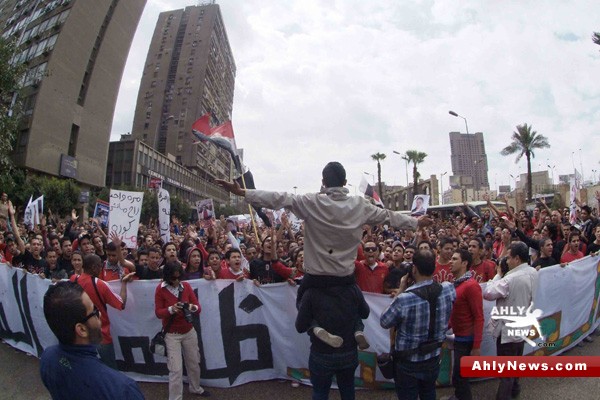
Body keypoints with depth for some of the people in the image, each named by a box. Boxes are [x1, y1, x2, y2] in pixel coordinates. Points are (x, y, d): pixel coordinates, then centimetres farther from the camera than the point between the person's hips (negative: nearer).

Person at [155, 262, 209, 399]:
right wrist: (171, 309, -30)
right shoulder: (160, 289, -12)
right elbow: (158, 313, -11)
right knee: (176, 369, -4)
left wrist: (193, 308, -28)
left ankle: (196, 388, 42)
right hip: (171, 334, -3)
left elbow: (198, 307, -5)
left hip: (189, 331, 4)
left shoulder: (186, 286, -5)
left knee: (194, 363, 18)